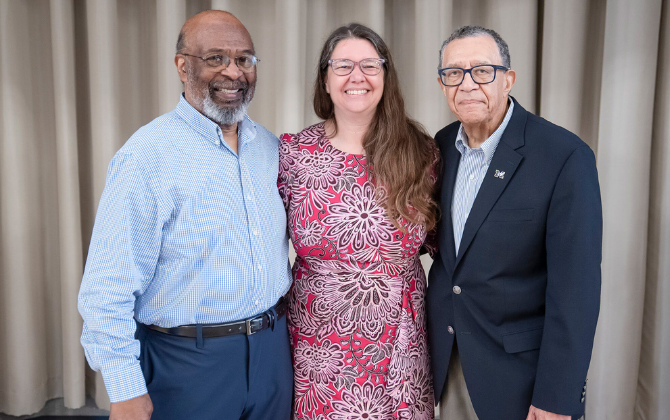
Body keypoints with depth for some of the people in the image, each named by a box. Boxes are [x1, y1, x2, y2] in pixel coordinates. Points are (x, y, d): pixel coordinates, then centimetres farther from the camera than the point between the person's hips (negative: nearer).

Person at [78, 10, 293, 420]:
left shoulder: (271, 146, 4)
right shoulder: (147, 156, -15)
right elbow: (110, 286, -15)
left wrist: (280, 319, 11)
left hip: (273, 351, 6)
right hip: (188, 360, -5)